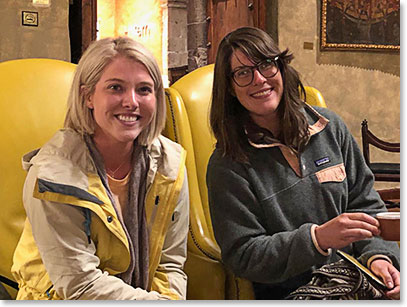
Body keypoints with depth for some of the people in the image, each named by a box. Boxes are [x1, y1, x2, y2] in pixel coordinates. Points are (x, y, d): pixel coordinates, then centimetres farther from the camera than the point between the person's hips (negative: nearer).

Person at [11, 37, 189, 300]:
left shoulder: (170, 164, -3)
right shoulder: (54, 173, -18)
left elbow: (171, 262, 3)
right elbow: (80, 284, -19)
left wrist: (172, 297, -16)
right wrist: (161, 302, -22)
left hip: (147, 293, 5)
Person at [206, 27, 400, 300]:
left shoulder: (329, 127, 8)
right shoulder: (227, 165, -5)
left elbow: (366, 203, 13)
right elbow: (242, 256, -9)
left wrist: (378, 255, -5)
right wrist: (318, 238, -21)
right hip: (284, 294, -4)